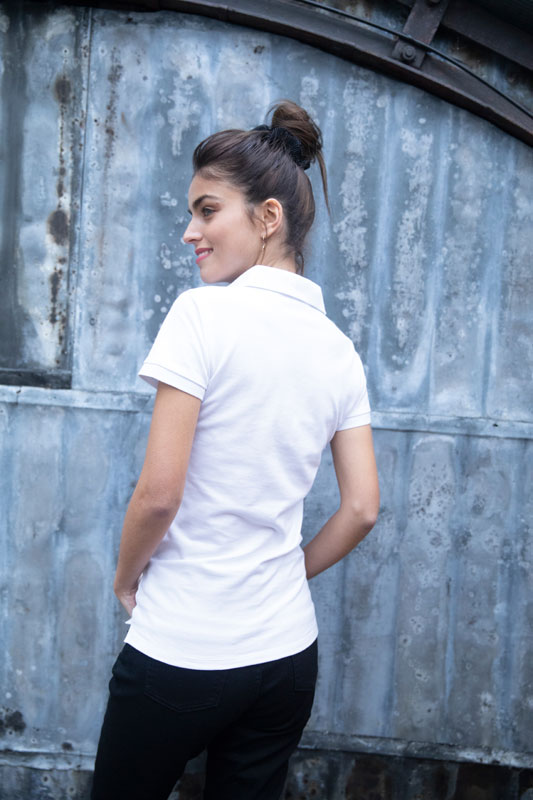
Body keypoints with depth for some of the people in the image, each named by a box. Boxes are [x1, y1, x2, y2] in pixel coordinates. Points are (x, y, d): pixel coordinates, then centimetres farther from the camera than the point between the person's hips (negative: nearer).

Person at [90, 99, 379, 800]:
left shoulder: (205, 311, -16)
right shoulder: (340, 349, 2)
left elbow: (159, 493, -17)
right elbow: (362, 508, 4)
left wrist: (127, 578, 1)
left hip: (178, 651, -5)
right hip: (288, 650, 6)